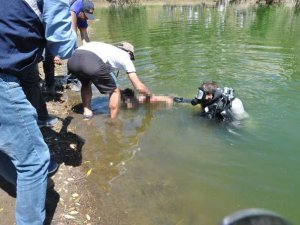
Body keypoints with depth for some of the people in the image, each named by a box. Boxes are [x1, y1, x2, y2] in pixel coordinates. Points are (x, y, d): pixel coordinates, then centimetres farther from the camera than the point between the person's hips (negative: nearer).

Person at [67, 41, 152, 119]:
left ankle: (87, 113, 31)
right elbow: (139, 87, 21)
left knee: (86, 83, 38)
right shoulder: (125, 56, 24)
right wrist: (149, 94, 40)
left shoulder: (108, 48, 40)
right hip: (92, 63, -7)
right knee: (115, 91, 17)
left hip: (72, 60, 7)